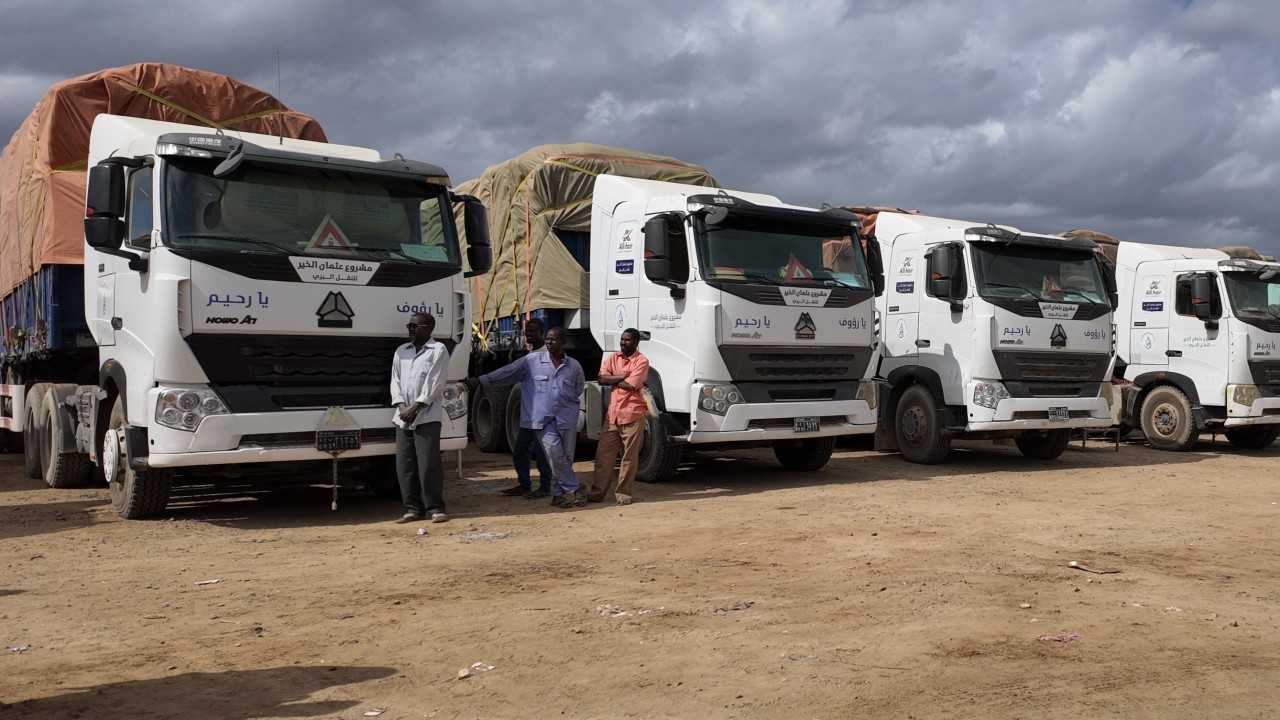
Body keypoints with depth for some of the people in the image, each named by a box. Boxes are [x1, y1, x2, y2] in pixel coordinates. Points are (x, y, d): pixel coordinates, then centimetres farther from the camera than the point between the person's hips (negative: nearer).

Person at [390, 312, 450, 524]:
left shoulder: (438, 350, -1)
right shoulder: (401, 351, 16)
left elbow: (435, 384, -8)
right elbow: (395, 381, 11)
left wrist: (414, 408, -12)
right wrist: (402, 407, -5)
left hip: (427, 416, -6)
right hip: (403, 417, 6)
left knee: (429, 464, -8)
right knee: (404, 465, 4)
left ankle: (435, 508, 1)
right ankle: (413, 508, 12)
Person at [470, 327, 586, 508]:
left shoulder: (574, 366, 7)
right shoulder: (532, 360, 1)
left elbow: (580, 385, 25)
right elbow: (507, 372, 0)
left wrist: (569, 399, 11)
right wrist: (481, 380, -3)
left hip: (567, 418, 2)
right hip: (543, 418, -2)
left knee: (566, 457, 2)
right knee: (554, 452, -18)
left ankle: (559, 493, 16)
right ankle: (575, 488, -5)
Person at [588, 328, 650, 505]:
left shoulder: (641, 361, -4)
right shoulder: (613, 358, 11)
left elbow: (631, 385, -17)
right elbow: (602, 379, -2)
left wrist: (612, 380, -4)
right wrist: (621, 376, -12)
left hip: (632, 415, -5)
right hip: (612, 414, 5)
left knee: (629, 456, 2)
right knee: (603, 455, 5)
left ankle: (624, 493, 11)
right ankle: (597, 492, 12)